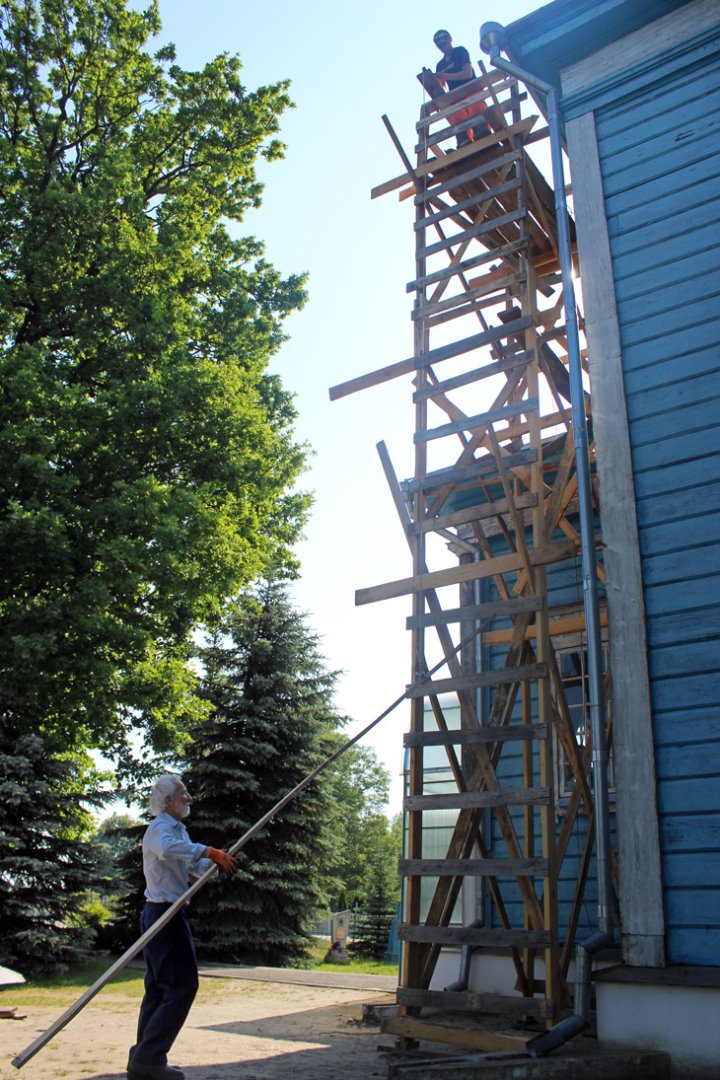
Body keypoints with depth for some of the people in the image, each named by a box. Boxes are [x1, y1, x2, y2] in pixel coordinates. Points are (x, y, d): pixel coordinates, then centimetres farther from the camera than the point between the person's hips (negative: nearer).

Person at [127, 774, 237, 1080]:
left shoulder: (178, 829, 18)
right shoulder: (159, 828, -13)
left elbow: (197, 867, 16)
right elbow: (167, 849, -38)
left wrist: (218, 861, -5)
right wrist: (208, 851, -40)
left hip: (160, 914, 10)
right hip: (165, 913, -10)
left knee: (159, 987, 13)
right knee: (182, 984, -10)